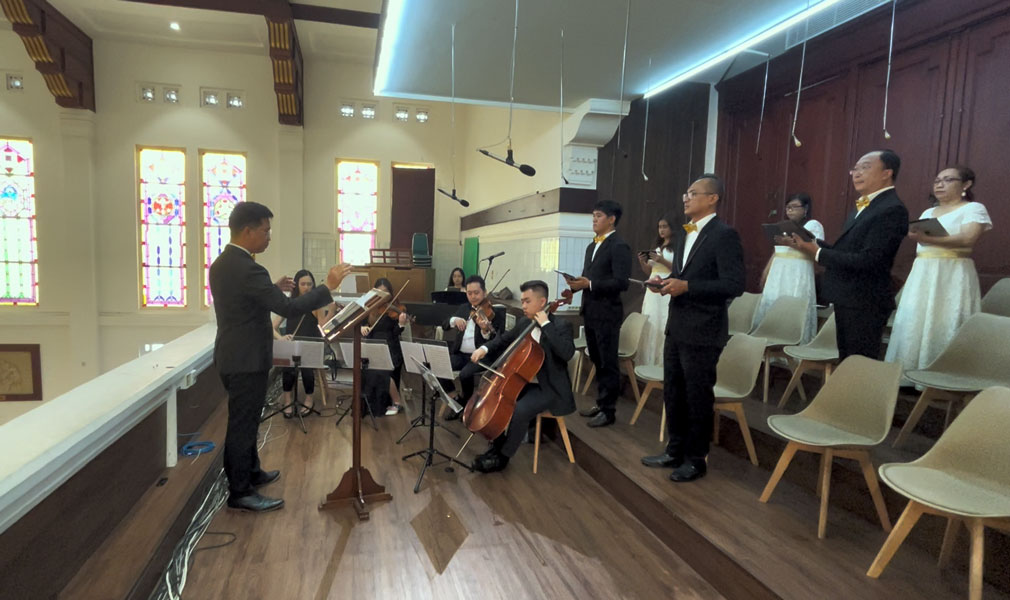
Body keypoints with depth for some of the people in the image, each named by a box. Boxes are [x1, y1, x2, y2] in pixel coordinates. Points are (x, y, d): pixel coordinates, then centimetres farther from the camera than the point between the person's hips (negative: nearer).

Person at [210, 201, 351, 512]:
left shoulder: (222, 263, 9)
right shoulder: (247, 268, -24)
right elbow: (288, 308, -28)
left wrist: (274, 288, 14)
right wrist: (328, 286, -23)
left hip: (235, 355, 10)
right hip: (246, 359, -10)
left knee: (244, 420, 21)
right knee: (242, 424, 1)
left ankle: (251, 472, 37)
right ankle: (240, 492, 14)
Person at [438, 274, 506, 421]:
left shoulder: (496, 310, -4)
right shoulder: (463, 308, 15)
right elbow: (444, 325, 12)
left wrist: (485, 330, -35)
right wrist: (454, 320, -10)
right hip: (460, 354, 6)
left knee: (465, 374, -32)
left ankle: (467, 405, -1)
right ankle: (457, 401, 1)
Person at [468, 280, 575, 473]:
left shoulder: (561, 325, -14)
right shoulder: (524, 323, 7)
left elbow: (567, 353, -32)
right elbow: (504, 339, 20)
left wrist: (546, 325, -28)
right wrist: (485, 348, 0)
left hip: (549, 387, -8)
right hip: (524, 381, 8)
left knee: (520, 410, -29)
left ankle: (503, 456, -8)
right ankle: (497, 444, 10)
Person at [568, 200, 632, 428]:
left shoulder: (619, 246, -11)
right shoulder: (591, 246, 17)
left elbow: (621, 282, -20)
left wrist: (589, 284, -23)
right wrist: (578, 283, -1)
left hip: (607, 313, -8)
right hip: (590, 311, 9)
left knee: (608, 363, 1)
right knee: (597, 362, 16)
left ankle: (608, 410, 12)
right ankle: (600, 403, 28)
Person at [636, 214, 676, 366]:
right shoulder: (657, 247, 19)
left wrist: (662, 261, -19)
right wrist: (642, 262, 1)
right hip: (652, 291, 7)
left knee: (664, 327, -9)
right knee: (649, 327, 6)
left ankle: (663, 364, -3)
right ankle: (648, 363, 13)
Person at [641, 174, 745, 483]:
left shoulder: (724, 235, -13)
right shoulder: (683, 234, 14)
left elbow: (734, 285, -20)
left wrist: (686, 286, -24)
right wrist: (665, 281, 0)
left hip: (703, 331, -8)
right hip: (676, 327, 8)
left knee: (698, 396, 5)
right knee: (673, 393, 16)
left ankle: (697, 458, 21)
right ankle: (675, 450, 31)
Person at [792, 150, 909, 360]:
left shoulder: (892, 209, -17)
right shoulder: (863, 206, 14)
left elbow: (868, 260, -25)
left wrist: (818, 253, -22)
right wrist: (813, 244, -2)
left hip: (865, 303, -9)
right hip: (847, 300, 9)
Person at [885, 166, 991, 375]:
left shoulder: (973, 209, 0)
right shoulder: (927, 213, 20)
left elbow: (968, 239, -19)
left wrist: (929, 239, -32)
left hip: (952, 278, -6)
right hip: (922, 278, 6)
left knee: (944, 328, -9)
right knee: (914, 325, 2)